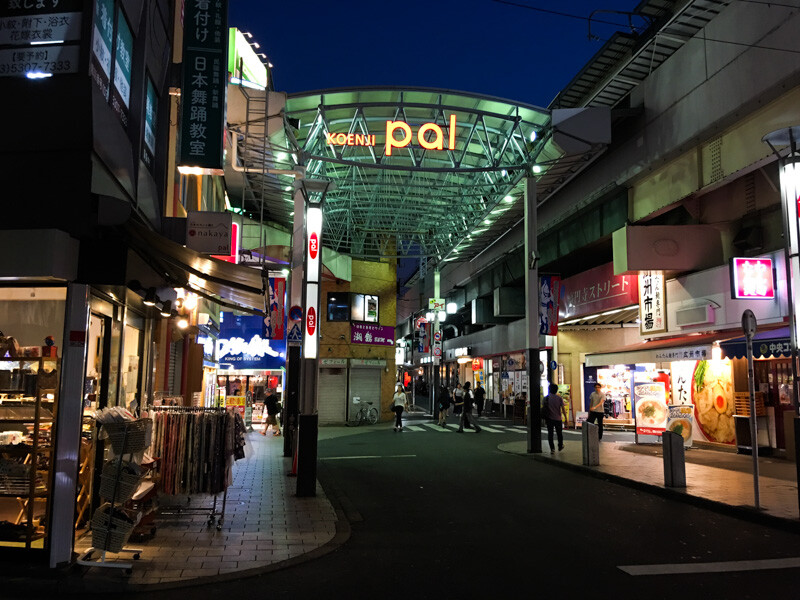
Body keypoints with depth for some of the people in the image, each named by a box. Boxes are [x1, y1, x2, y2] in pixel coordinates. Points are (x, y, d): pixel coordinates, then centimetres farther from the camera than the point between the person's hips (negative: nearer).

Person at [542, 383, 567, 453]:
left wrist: (545, 418, 11)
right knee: (559, 433, 17)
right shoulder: (559, 398, -6)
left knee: (550, 433, 3)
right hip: (558, 418, 0)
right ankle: (560, 446, 32)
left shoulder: (546, 398, -2)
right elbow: (563, 409, -7)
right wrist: (566, 418, 1)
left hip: (549, 418, 0)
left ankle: (552, 449, -2)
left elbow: (543, 408, 1)